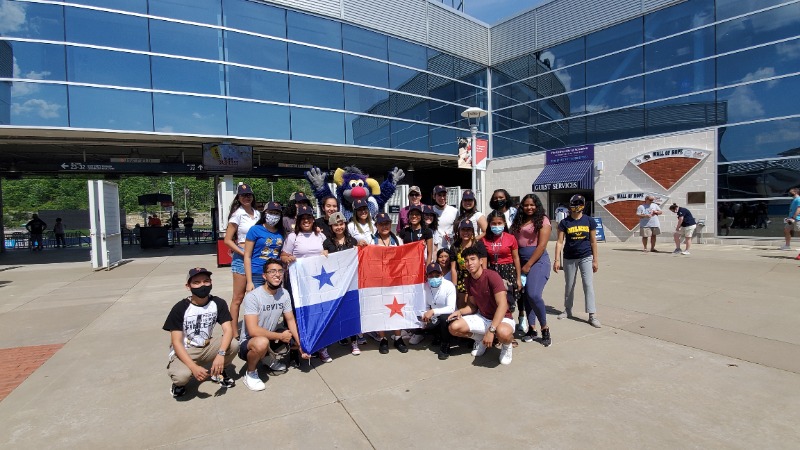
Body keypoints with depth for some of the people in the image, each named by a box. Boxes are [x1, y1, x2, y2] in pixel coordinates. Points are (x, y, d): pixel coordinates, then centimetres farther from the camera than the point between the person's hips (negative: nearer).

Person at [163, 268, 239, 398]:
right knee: (182, 375, -34)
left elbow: (228, 330, -18)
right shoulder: (180, 308, -17)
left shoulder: (218, 303, -10)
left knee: (233, 345, -25)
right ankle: (179, 383, 6)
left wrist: (221, 354, -36)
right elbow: (176, 342, -19)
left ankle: (218, 372, 7)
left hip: (207, 346, 3)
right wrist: (194, 367, -32)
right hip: (185, 351, -3)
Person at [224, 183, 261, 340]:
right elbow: (227, 240, -7)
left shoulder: (257, 213, 9)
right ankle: (235, 332, 10)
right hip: (241, 257, -5)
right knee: (238, 297, 1)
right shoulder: (237, 214, -7)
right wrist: (244, 254, -14)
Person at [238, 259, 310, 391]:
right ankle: (250, 373, -6)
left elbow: (291, 320, -2)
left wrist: (301, 345, -13)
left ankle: (270, 357, 18)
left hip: (271, 337, 7)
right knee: (262, 343, -39)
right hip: (249, 342, -7)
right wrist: (280, 336, -22)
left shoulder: (284, 294, -6)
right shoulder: (253, 296, -25)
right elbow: (253, 330, -30)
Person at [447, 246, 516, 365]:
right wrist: (460, 311, -12)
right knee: (454, 327, -13)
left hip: (502, 318, -6)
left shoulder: (492, 276, -23)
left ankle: (507, 346, -2)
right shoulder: (469, 280, 0)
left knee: (503, 332, -41)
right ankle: (480, 339, 15)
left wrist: (491, 330, -35)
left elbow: (503, 305, -29)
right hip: (482, 317, 6)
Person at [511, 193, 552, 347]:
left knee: (533, 294, -18)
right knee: (525, 295, 6)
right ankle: (531, 328, 18)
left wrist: (528, 265, -12)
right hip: (521, 262, 6)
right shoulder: (518, 221, 15)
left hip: (538, 261, -6)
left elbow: (542, 246, -10)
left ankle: (545, 328, 1)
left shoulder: (542, 220, -2)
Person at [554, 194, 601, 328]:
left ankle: (592, 315, 0)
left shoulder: (589, 221, -2)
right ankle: (567, 310, 29)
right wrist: (557, 260, -8)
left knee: (588, 284, -5)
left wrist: (595, 260, 2)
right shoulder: (565, 222, -4)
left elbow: (593, 241, 3)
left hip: (586, 257, 0)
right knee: (569, 285, 13)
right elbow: (560, 242, -4)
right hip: (569, 259, 1)